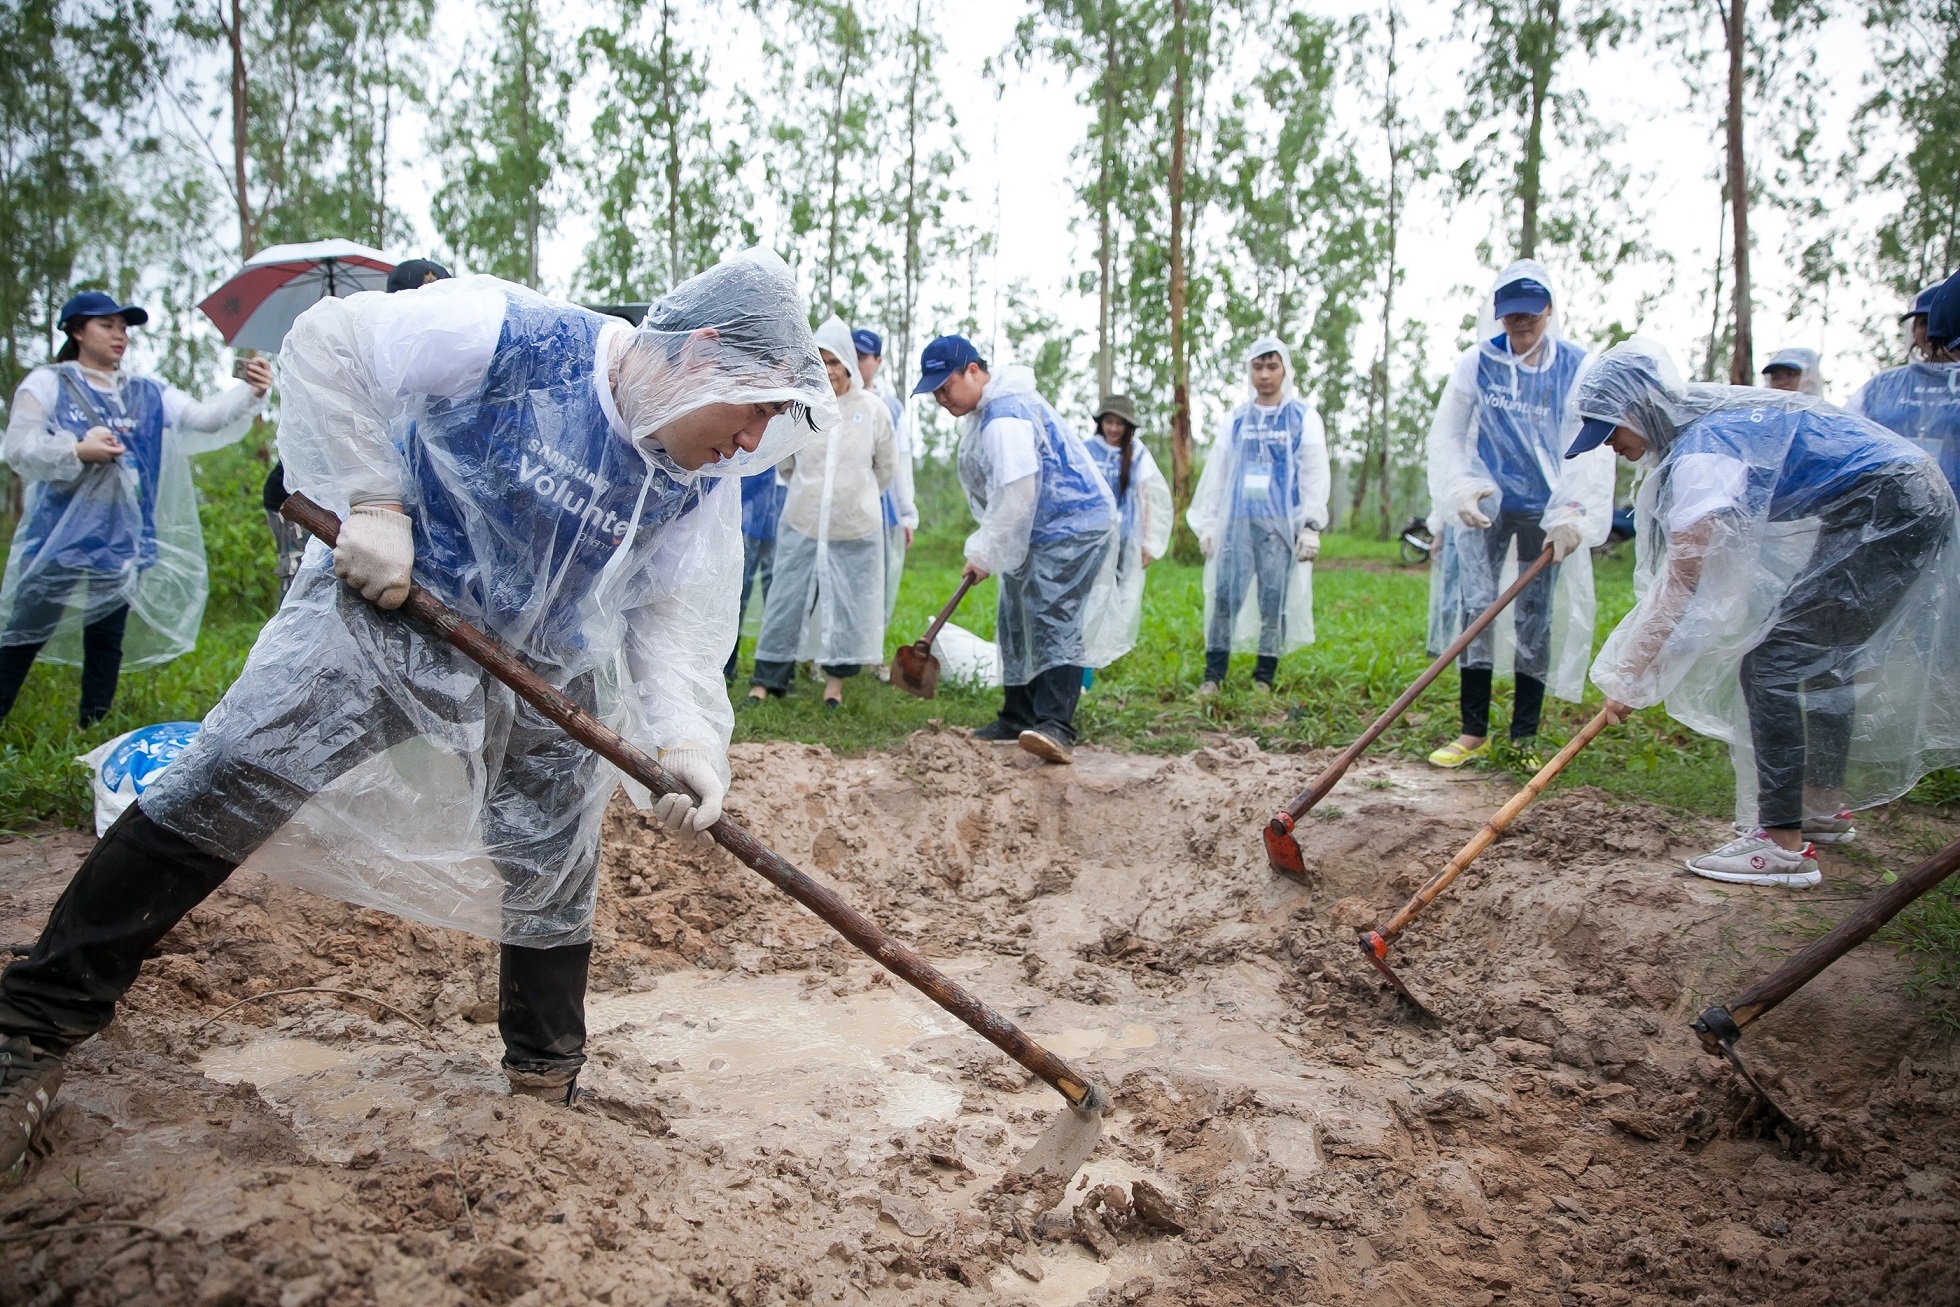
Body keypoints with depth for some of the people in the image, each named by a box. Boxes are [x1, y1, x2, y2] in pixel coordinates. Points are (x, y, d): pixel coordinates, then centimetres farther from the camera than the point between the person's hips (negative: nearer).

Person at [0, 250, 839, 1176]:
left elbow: (674, 613, -7)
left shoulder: (705, 484, -7)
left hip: (545, 678, 4)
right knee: (213, 798, -9)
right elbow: (325, 343, -15)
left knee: (553, 882, 6)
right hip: (385, 614, -4)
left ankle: (546, 1081, 28)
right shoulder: (515, 338, -22)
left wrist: (684, 735, -23)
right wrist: (370, 501, -19)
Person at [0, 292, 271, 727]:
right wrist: (78, 451, -20)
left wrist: (249, 393, -16)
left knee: (106, 641, 7)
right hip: (57, 538, -3)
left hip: (121, 539, 3)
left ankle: (92, 734, 14)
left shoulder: (149, 395, 14)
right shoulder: (47, 384, 4)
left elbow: (207, 419, 1)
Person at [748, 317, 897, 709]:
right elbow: (784, 465, 12)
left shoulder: (872, 408, -3)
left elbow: (887, 466, 11)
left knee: (848, 605, 6)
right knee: (786, 601, 3)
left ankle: (836, 679, 19)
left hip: (855, 529, 0)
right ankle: (766, 680, 11)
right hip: (802, 526, 0)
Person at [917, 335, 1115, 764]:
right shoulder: (983, 411, 13)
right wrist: (985, 548, 14)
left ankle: (1056, 728, -28)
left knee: (1053, 622, -21)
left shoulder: (1005, 418, -22)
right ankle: (1018, 718, 22)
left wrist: (984, 554, -18)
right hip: (1038, 533, 11)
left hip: (1072, 525, -11)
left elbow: (1016, 495, -26)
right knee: (1015, 623, 13)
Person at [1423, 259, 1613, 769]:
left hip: (1546, 510, -1)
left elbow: (1595, 446, -10)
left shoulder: (1577, 367, -5)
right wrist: (1458, 490, -12)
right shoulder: (1477, 363, -2)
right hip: (1484, 503, 1)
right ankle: (1473, 732, 4)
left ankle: (1525, 738, 10)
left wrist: (1573, 513, -21)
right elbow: (1445, 433, 2)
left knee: (1537, 617, 2)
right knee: (1476, 605, -4)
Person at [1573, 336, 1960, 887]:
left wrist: (1631, 676, -19)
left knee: (1771, 665, -13)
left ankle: (1783, 846, -16)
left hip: (1889, 511, -10)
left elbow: (1681, 582, -22)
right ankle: (1826, 810, 37)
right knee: (1821, 658, 22)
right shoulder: (1712, 418, 11)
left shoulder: (1702, 450, -19)